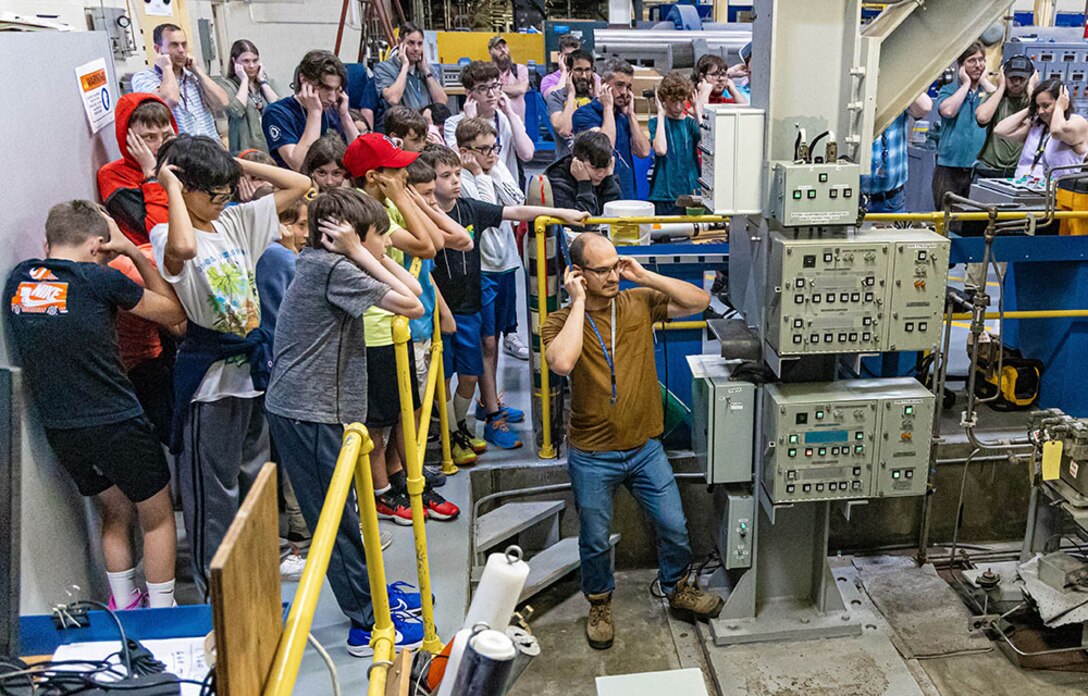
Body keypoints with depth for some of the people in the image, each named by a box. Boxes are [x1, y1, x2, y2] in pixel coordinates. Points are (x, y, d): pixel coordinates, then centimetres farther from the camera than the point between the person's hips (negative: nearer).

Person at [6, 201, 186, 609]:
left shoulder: (18, 279, 2)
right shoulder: (98, 280, -14)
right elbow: (174, 312, -2)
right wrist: (134, 252, 0)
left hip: (59, 432, 6)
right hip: (116, 423, -6)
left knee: (116, 512, 26)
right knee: (157, 518, 13)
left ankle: (124, 607, 34)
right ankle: (162, 615, 20)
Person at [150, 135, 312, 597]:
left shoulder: (236, 221, 6)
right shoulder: (167, 235, -12)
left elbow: (299, 184, 8)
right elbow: (183, 248, -39)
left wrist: (237, 164, 2)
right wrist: (171, 186, -24)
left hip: (252, 365, 7)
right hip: (210, 375, -7)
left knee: (253, 476, 20)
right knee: (214, 488, 4)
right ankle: (214, 588, 18)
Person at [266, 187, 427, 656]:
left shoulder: (323, 262, 13)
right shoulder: (331, 267, -16)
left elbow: (409, 288, 12)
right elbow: (412, 305, -19)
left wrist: (369, 253, 3)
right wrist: (357, 252, -15)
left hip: (319, 409, 10)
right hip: (308, 412, -10)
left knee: (342, 511, 20)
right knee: (337, 518, 0)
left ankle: (371, 592, 34)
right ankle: (369, 625, 11)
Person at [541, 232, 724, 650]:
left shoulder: (639, 303, -2)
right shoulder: (560, 323, -12)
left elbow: (699, 301, -8)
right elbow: (562, 363, -34)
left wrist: (644, 277, -14)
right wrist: (578, 303, -24)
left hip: (645, 447, 3)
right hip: (592, 457, -2)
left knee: (674, 527, 12)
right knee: (595, 541, 14)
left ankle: (677, 588, 41)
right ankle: (600, 605, 41)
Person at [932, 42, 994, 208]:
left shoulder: (989, 90, 12)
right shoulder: (948, 90, 8)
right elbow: (948, 110, -13)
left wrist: (984, 81, 1)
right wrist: (966, 83, -2)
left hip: (979, 169, 2)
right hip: (949, 168, -2)